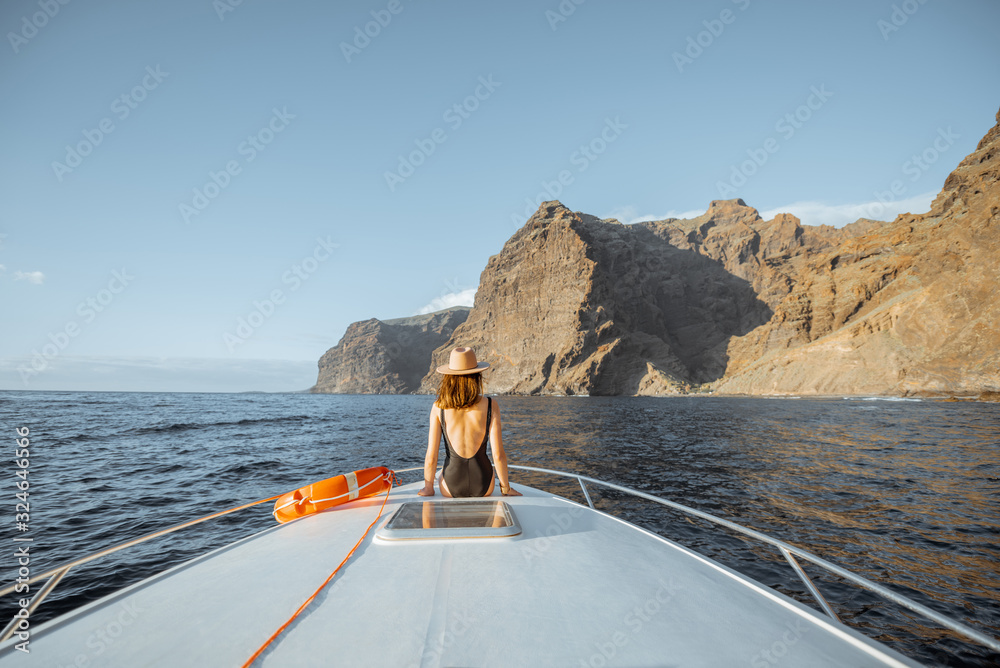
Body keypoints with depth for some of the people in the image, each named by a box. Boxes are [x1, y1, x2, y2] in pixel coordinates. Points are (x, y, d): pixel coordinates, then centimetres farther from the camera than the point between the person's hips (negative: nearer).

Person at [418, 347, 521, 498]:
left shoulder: (439, 408, -10)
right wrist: (505, 488, 3)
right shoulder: (491, 406, -12)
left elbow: (431, 458, -9)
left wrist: (428, 488, 8)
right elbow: (498, 454, -12)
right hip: (483, 486, 0)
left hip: (452, 486, 0)